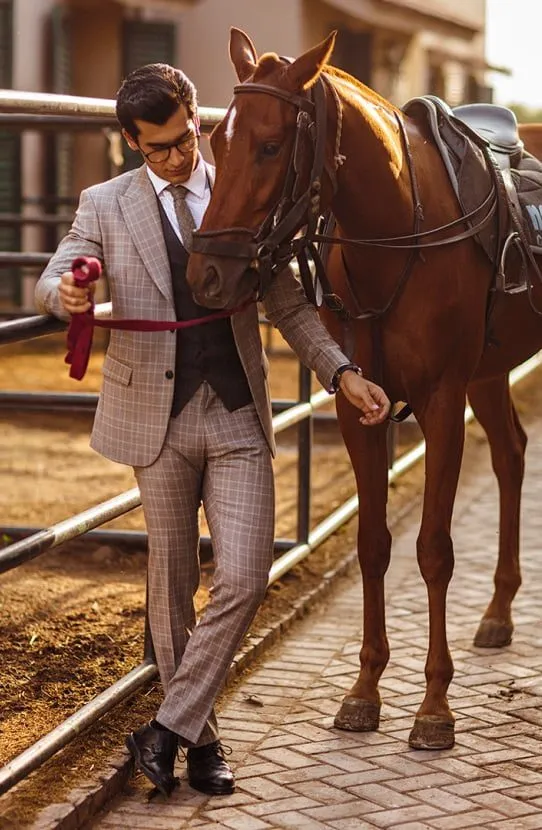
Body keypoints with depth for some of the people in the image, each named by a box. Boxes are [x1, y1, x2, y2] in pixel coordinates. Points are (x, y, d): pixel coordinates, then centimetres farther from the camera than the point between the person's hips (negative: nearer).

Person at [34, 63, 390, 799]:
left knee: (245, 579, -9)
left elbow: (287, 304, 9)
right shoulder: (105, 206, 2)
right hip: (158, 418, -1)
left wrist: (342, 372, -2)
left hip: (238, 415, 1)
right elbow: (51, 283, -3)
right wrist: (64, 294, -28)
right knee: (174, 584, 7)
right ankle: (200, 736, 22)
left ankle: (167, 729, 2)